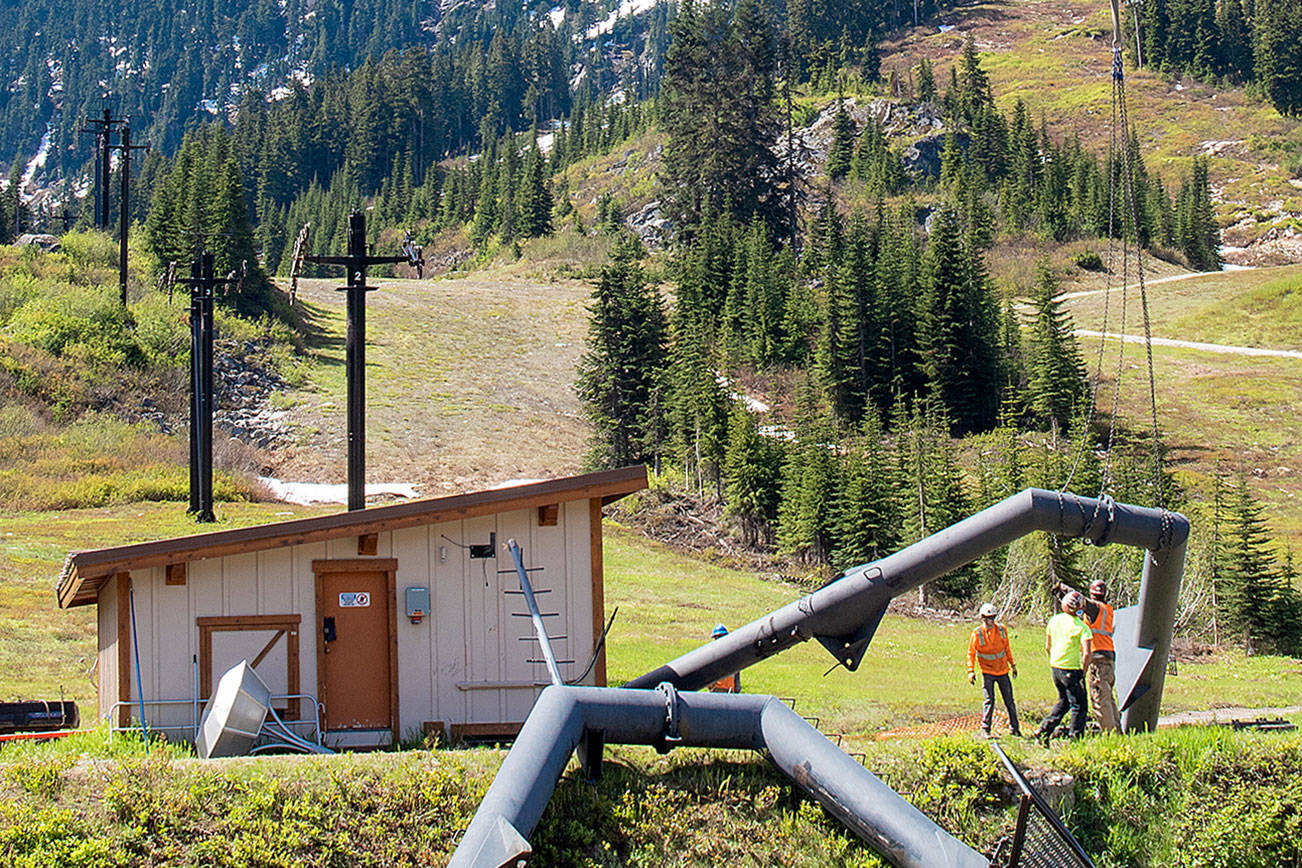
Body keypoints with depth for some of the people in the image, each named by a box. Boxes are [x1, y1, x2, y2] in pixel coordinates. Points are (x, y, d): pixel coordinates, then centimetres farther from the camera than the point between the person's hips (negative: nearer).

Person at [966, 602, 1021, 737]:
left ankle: (1014, 728, 19)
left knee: (1009, 701, 8)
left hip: (1003, 671, 3)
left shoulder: (1002, 630, -1)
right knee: (989, 700, -11)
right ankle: (985, 729, -1)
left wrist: (1012, 665, 16)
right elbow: (971, 653, -6)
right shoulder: (977, 634, -11)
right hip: (987, 672, -3)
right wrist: (971, 671, -15)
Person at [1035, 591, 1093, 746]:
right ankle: (1076, 740, 4)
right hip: (1072, 670, -7)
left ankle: (1044, 730, 16)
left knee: (1063, 702, 23)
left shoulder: (1054, 621, 5)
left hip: (1056, 668, 7)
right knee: (1079, 707, 4)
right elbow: (1086, 653, -20)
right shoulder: (1082, 627, -14)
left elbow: (1047, 647, 13)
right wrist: (1083, 673, -8)